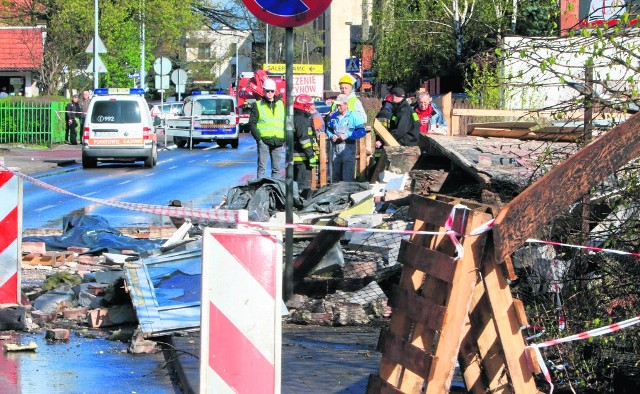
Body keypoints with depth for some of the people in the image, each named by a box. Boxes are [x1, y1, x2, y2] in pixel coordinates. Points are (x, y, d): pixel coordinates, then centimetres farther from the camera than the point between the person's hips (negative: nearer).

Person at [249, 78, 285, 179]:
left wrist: (285, 138, 8)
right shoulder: (258, 105, 4)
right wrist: (258, 138, -10)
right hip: (263, 140, -3)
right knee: (262, 167, -4)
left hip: (278, 141, 3)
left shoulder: (280, 104, 14)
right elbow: (252, 123, 1)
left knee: (277, 169, 6)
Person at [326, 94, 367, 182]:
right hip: (336, 148, 6)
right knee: (335, 174, 11)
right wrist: (331, 136, 0)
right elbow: (328, 129, 23)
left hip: (348, 147, -6)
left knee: (348, 177, -10)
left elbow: (362, 131, -10)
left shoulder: (353, 116, -5)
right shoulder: (334, 116, 12)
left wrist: (347, 135, -15)